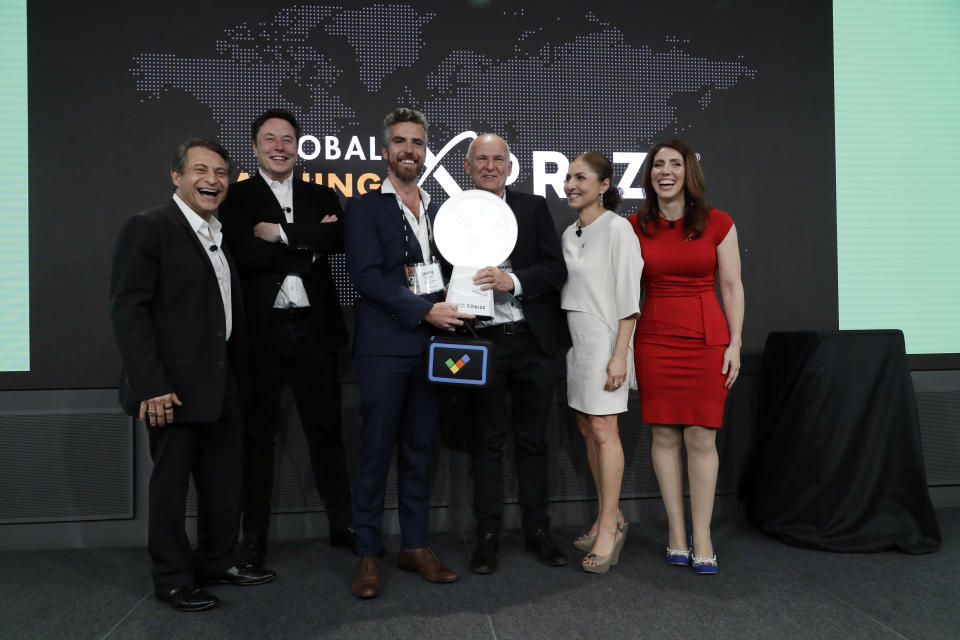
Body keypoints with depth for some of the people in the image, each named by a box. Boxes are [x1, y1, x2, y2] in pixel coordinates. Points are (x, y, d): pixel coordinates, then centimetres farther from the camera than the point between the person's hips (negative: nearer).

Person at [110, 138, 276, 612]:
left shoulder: (221, 234, 13)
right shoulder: (148, 227, -10)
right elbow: (127, 309, -16)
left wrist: (239, 373, 11)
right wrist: (150, 385, -20)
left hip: (221, 384, 8)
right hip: (173, 388, -7)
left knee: (224, 479, 16)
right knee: (170, 483, 7)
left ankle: (217, 560, 33)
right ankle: (173, 579, 23)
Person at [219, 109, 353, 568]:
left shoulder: (321, 196, 12)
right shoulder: (237, 198, 4)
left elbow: (338, 239, -9)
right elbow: (245, 253, -14)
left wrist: (282, 233, -13)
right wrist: (309, 242, -11)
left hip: (314, 328, 2)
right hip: (261, 330, -2)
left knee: (325, 427, 11)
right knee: (258, 433, 8)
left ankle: (342, 523, 24)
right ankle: (254, 535, 21)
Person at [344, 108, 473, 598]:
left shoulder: (438, 211, 17)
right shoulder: (365, 207, 1)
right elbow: (366, 275, -10)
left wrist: (452, 309, 1)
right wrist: (425, 310, -15)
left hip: (430, 345, 5)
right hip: (385, 345, -5)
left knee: (419, 449, 10)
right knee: (376, 451, 0)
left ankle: (415, 546, 21)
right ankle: (368, 554, 12)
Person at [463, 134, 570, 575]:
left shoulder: (534, 208, 7)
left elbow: (556, 269, -1)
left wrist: (512, 280, -17)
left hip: (533, 341, 1)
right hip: (482, 342, -1)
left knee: (533, 439, 10)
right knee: (488, 441, 6)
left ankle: (537, 530, 22)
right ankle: (488, 535, 17)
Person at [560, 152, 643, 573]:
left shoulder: (617, 228, -8)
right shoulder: (569, 234, 15)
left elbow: (628, 296, -12)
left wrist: (620, 354, -17)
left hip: (604, 336, -8)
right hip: (573, 336, 8)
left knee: (604, 431, -8)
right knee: (587, 430, 9)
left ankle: (609, 528, 0)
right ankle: (609, 517, 20)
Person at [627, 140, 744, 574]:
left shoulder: (718, 224, 2)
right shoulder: (635, 227, 6)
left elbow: (732, 287, 4)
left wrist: (734, 343, -2)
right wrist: (623, 347, 5)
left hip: (707, 338, -1)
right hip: (655, 339, 1)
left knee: (701, 438, -1)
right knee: (664, 436, 4)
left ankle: (702, 539, 11)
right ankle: (676, 534, 16)